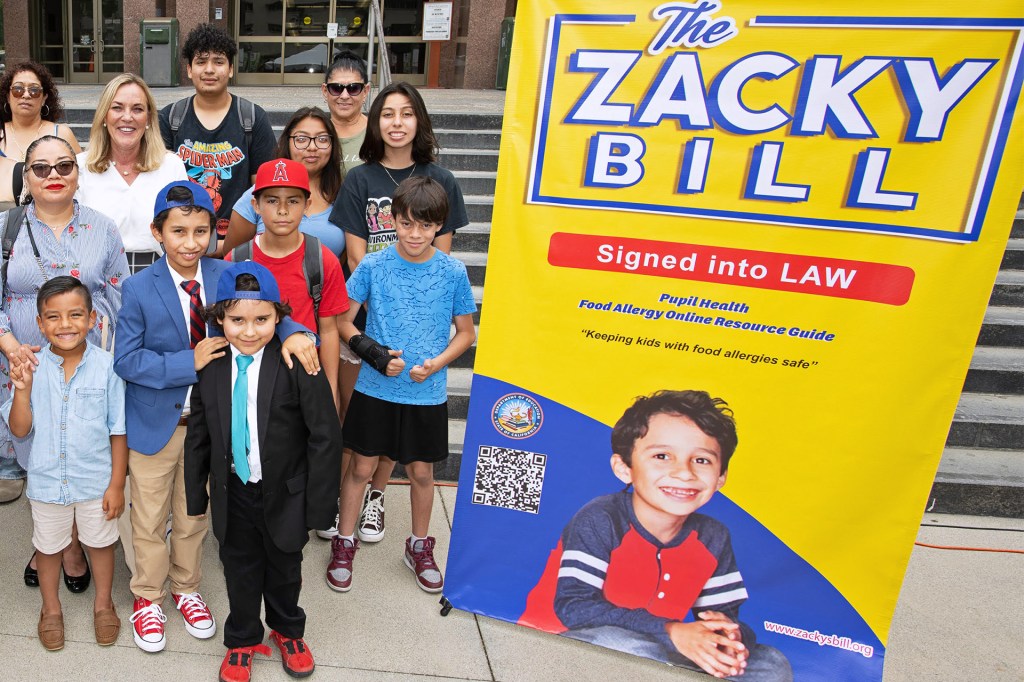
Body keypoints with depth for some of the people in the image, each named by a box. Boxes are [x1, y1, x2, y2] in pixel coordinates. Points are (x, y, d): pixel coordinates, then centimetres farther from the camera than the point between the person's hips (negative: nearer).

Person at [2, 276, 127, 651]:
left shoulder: (106, 366, -16)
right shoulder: (32, 367, -11)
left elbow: (118, 430, -9)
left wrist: (117, 483, -8)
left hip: (96, 480, -1)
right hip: (47, 480, 2)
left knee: (100, 542, 18)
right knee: (48, 547, 21)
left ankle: (103, 603, 43)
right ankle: (51, 608, 46)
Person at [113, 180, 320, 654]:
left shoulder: (227, 276, -7)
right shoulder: (139, 289, -13)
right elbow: (125, 359, -15)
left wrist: (292, 332, -32)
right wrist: (189, 362, -24)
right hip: (155, 423, -2)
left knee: (194, 514, 20)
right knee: (150, 518, 14)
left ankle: (185, 589, 43)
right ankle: (147, 597, 38)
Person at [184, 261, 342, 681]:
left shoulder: (297, 366, -22)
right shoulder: (211, 369, -7)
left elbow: (325, 438, -18)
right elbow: (198, 436, 5)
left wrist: (319, 505, -16)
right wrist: (197, 491, 8)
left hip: (285, 496, -2)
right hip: (233, 495, 3)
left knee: (285, 571, 21)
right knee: (240, 572, 21)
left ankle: (288, 631, 50)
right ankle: (242, 640, 47)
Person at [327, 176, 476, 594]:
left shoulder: (453, 272, -6)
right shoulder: (373, 266, -7)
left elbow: (466, 333, 2)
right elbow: (344, 322, -1)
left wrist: (435, 364, -14)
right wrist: (373, 353, -18)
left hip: (427, 394, 1)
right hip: (375, 389, 0)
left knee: (421, 471, 14)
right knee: (361, 467, 11)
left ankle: (419, 547, 36)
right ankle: (344, 544, 32)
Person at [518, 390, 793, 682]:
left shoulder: (713, 538, -1)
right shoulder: (600, 520, -19)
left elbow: (723, 614, 3)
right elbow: (572, 605, -25)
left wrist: (731, 635, -23)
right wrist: (670, 632, -31)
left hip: (652, 651, 5)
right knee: (626, 645, -38)